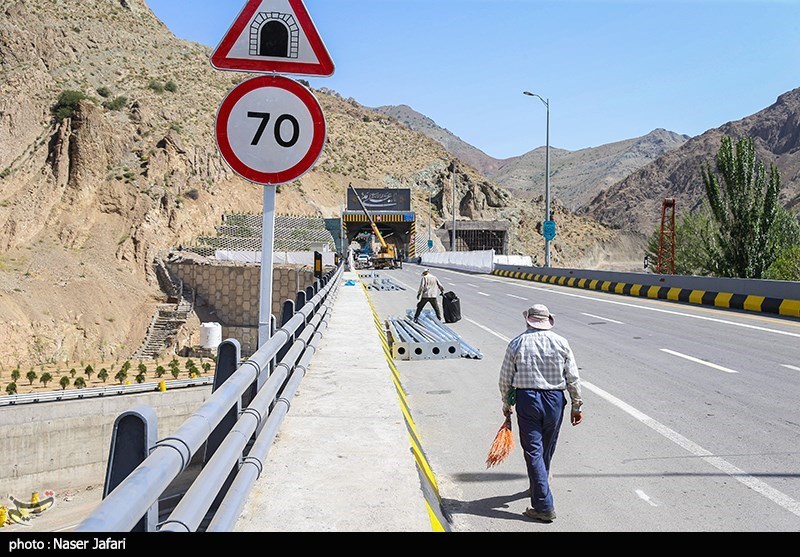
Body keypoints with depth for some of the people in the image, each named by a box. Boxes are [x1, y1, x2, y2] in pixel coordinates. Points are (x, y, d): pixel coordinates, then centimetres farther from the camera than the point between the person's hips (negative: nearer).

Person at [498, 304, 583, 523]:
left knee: (533, 451, 0)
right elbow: (573, 379, 1)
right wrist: (577, 406, 10)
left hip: (526, 399, -2)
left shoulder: (517, 344, -2)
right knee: (547, 449, 20)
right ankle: (538, 488, 41)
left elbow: (505, 379, 1)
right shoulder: (561, 343, 0)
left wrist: (506, 404, 15)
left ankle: (544, 507, -3)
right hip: (554, 399, 2)